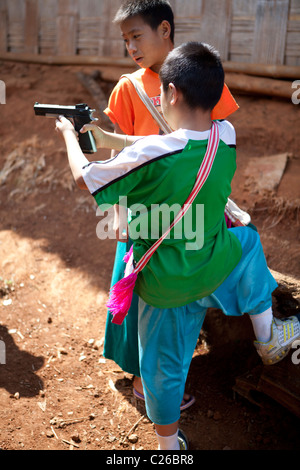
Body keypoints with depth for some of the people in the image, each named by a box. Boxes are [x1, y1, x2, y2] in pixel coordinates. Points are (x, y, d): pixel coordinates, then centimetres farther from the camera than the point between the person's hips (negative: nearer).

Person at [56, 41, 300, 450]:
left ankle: (168, 444, 42)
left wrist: (70, 134, 7)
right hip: (213, 267, 3)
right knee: (248, 241, 34)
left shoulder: (150, 154, -27)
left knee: (164, 366, 18)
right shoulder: (227, 137, -12)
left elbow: (84, 177, -13)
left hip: (163, 285, -3)